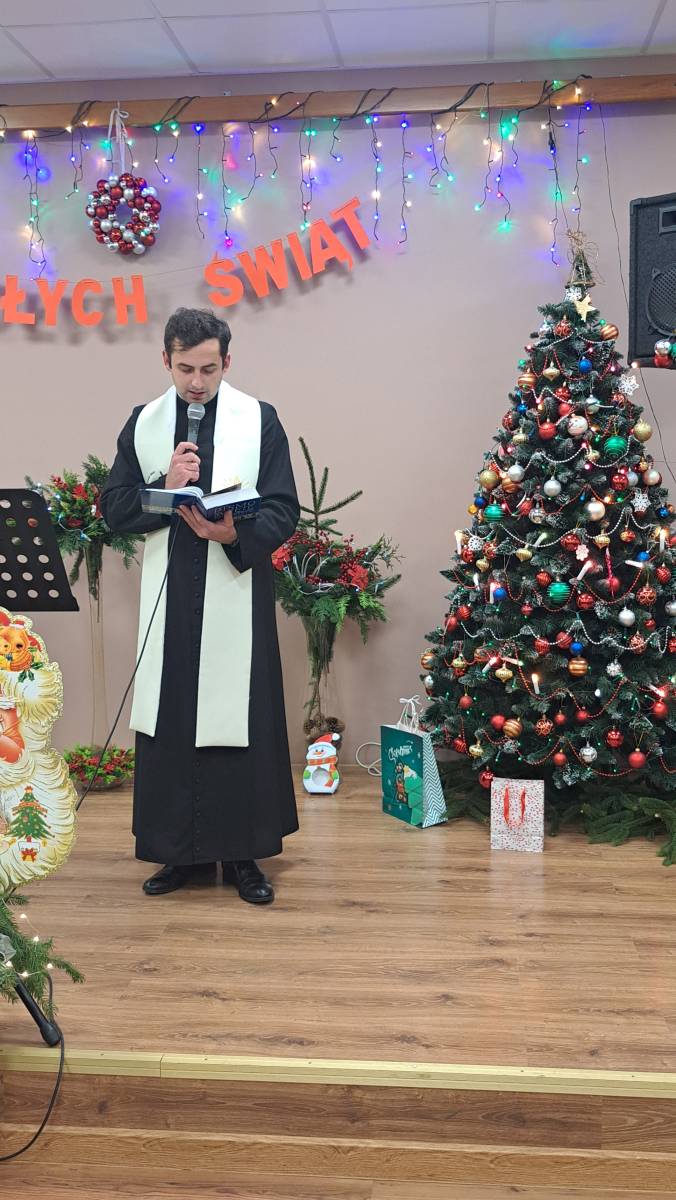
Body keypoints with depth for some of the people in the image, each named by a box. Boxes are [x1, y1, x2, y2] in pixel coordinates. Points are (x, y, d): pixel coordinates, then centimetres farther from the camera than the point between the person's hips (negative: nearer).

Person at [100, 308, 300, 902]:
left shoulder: (260, 420, 1)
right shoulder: (144, 423, 9)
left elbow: (284, 511, -3)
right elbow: (114, 508, 6)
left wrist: (235, 534, -21)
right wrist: (165, 489, -12)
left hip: (239, 595, -2)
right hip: (169, 598, 3)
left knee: (239, 719, 1)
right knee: (168, 720, 6)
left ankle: (241, 852, 14)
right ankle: (182, 851, 19)